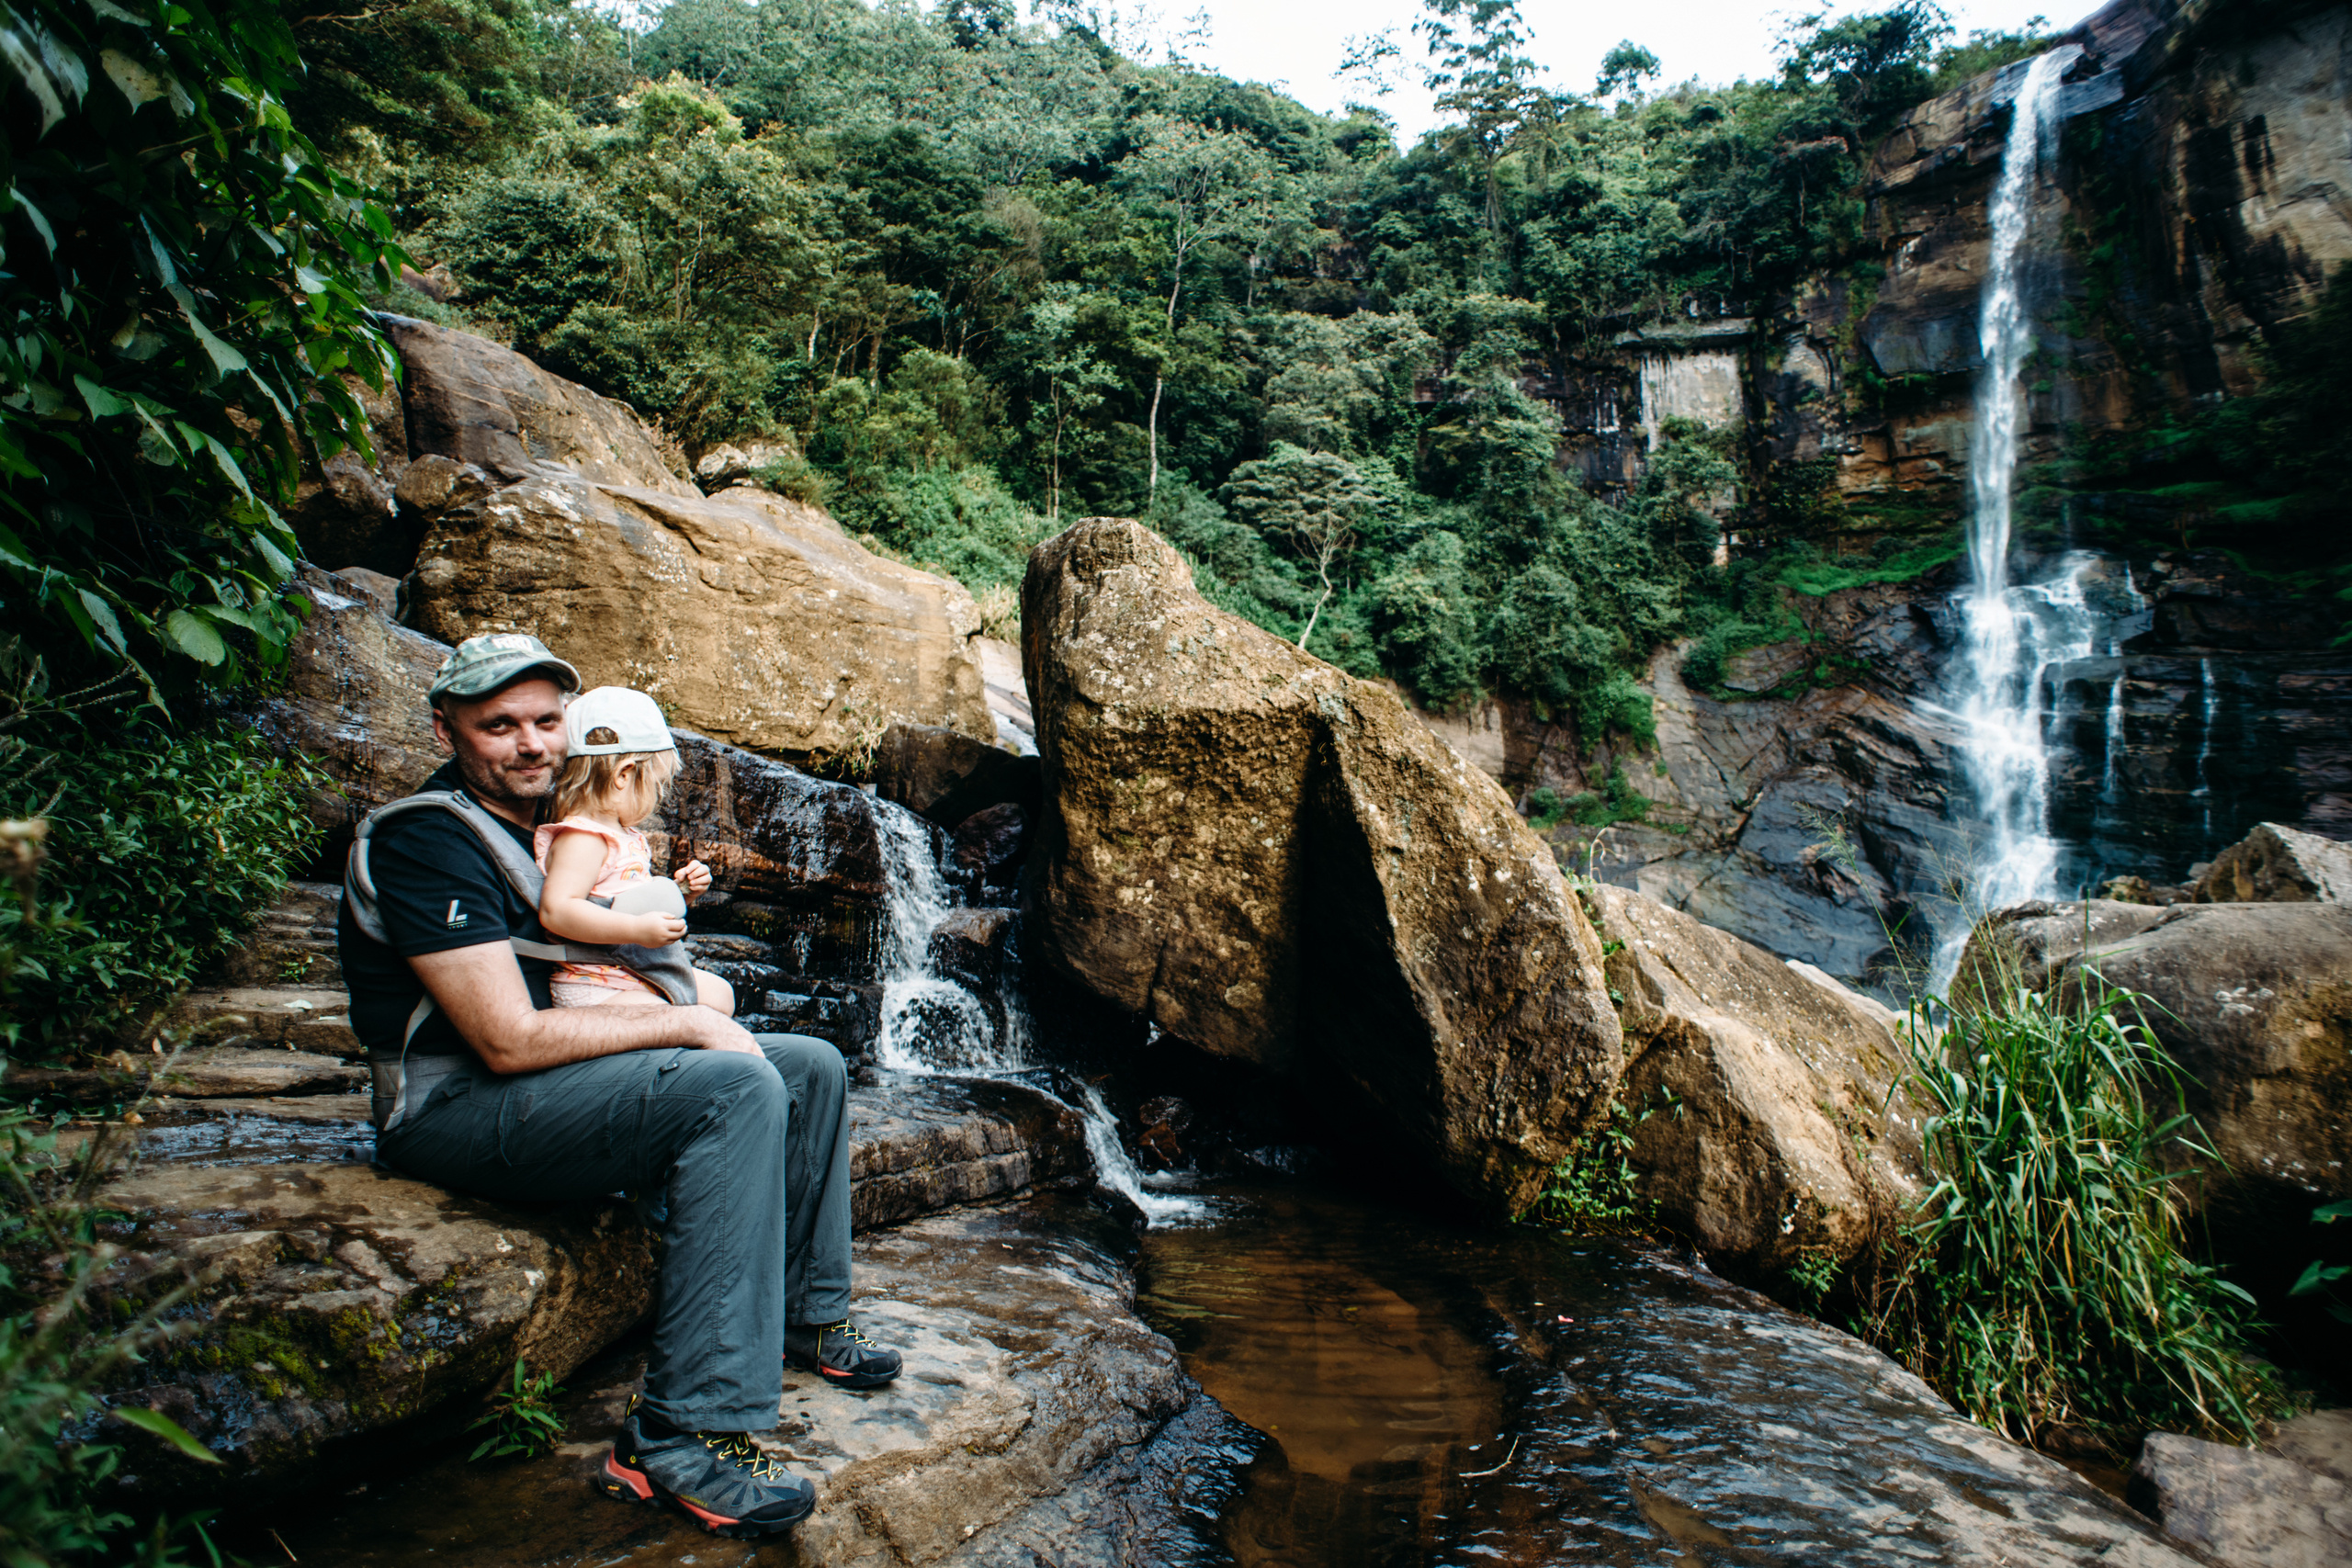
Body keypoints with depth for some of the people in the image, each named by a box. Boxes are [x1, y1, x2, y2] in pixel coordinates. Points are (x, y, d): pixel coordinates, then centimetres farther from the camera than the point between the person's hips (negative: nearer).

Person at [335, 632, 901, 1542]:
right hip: (458, 1109, -10)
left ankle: (805, 1315, 19)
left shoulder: (542, 820, 12)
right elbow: (509, 1041, -26)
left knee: (812, 1068, 6)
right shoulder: (427, 840, -18)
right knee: (736, 1085, -32)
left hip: (554, 1070, 10)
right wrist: (686, 1024, -19)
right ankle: (683, 1440, -31)